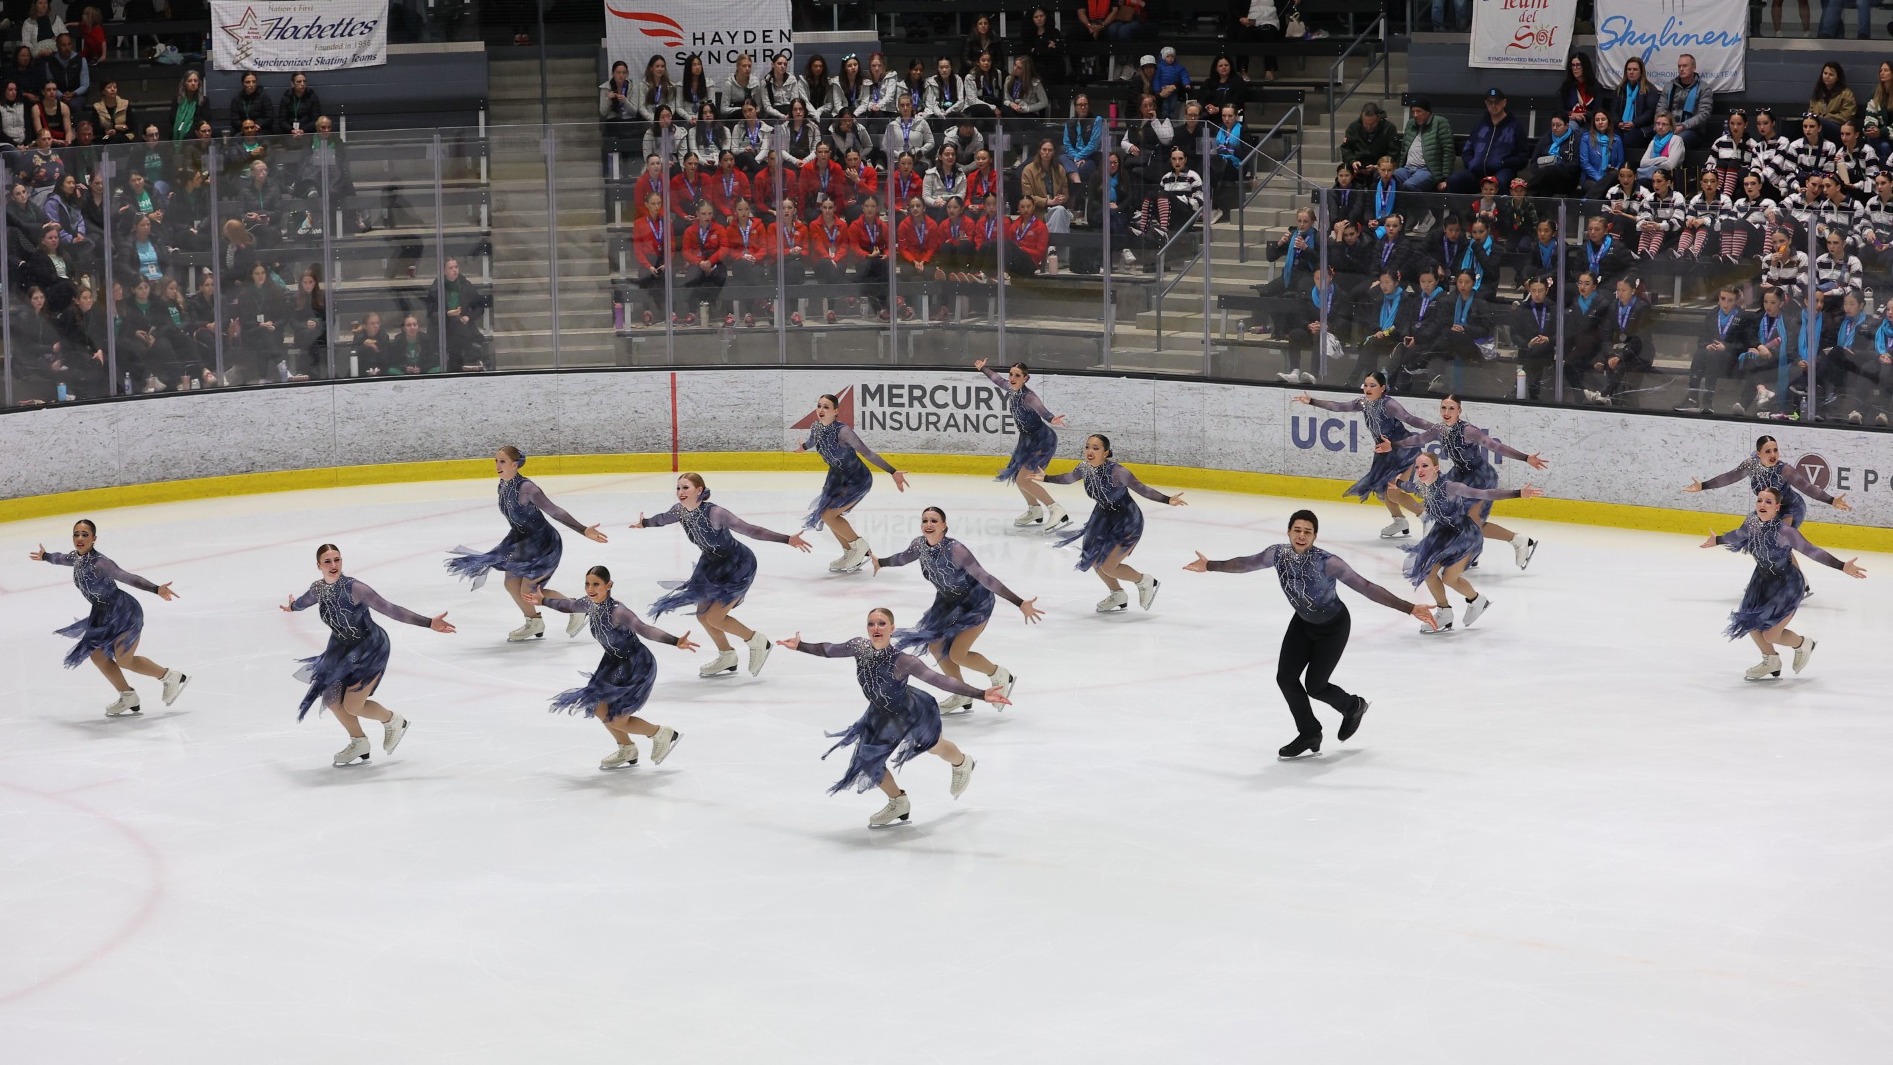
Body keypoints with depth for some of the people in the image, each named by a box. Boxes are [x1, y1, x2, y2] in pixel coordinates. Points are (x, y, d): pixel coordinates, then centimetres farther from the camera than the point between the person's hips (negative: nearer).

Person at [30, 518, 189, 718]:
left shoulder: (99, 563, -28)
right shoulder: (76, 558, -2)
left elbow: (128, 577, -36)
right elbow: (61, 558, 23)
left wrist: (156, 589, -49)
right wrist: (45, 556, 45)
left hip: (124, 612, -9)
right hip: (105, 614, 9)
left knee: (123, 659, -6)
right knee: (97, 655, 11)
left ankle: (171, 677, 13)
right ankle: (128, 698, 23)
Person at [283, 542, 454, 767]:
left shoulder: (353, 588, -30)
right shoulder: (317, 588, -11)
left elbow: (389, 609, -30)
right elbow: (304, 601, 15)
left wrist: (428, 623, -36)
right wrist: (292, 607, 38)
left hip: (370, 647, -7)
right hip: (342, 647, 7)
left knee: (352, 706, -10)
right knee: (332, 700, 10)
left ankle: (393, 721, 21)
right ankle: (359, 744, 35)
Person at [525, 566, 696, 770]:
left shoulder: (617, 611, -33)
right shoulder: (589, 604, -9)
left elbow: (645, 629, -45)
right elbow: (570, 605, 14)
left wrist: (676, 642, -60)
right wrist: (543, 601, 31)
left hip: (637, 666, -8)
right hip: (614, 663, 8)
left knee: (616, 720, -3)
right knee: (599, 709, 13)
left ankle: (663, 734, 22)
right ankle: (627, 750, 38)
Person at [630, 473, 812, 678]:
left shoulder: (714, 513, -33)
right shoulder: (679, 511, -12)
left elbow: (748, 529, -35)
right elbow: (662, 519, 12)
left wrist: (787, 539, -39)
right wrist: (644, 523, 31)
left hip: (739, 564, -8)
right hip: (714, 563, 8)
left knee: (714, 618, -10)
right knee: (703, 615, 12)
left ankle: (757, 642, 13)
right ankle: (727, 657, 35)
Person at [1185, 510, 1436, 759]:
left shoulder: (1327, 562, -35)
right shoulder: (1278, 554, -21)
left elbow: (1365, 587, -35)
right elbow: (1246, 563, -2)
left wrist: (1409, 608, -39)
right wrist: (1209, 566, 10)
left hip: (1333, 627, -5)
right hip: (1303, 623, 5)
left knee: (1314, 685, -2)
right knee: (1285, 678, -4)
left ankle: (1353, 707, 33)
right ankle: (1309, 734, 19)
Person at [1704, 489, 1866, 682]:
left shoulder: (1784, 530, -32)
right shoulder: (1751, 522, -13)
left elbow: (1810, 550, -30)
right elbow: (1739, 535, 10)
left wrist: (1842, 566, -36)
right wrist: (1718, 541, 28)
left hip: (1788, 585, -6)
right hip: (1763, 579, 6)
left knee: (1770, 635, -6)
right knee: (1750, 623, 10)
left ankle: (1802, 644, 28)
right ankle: (1771, 662, 36)